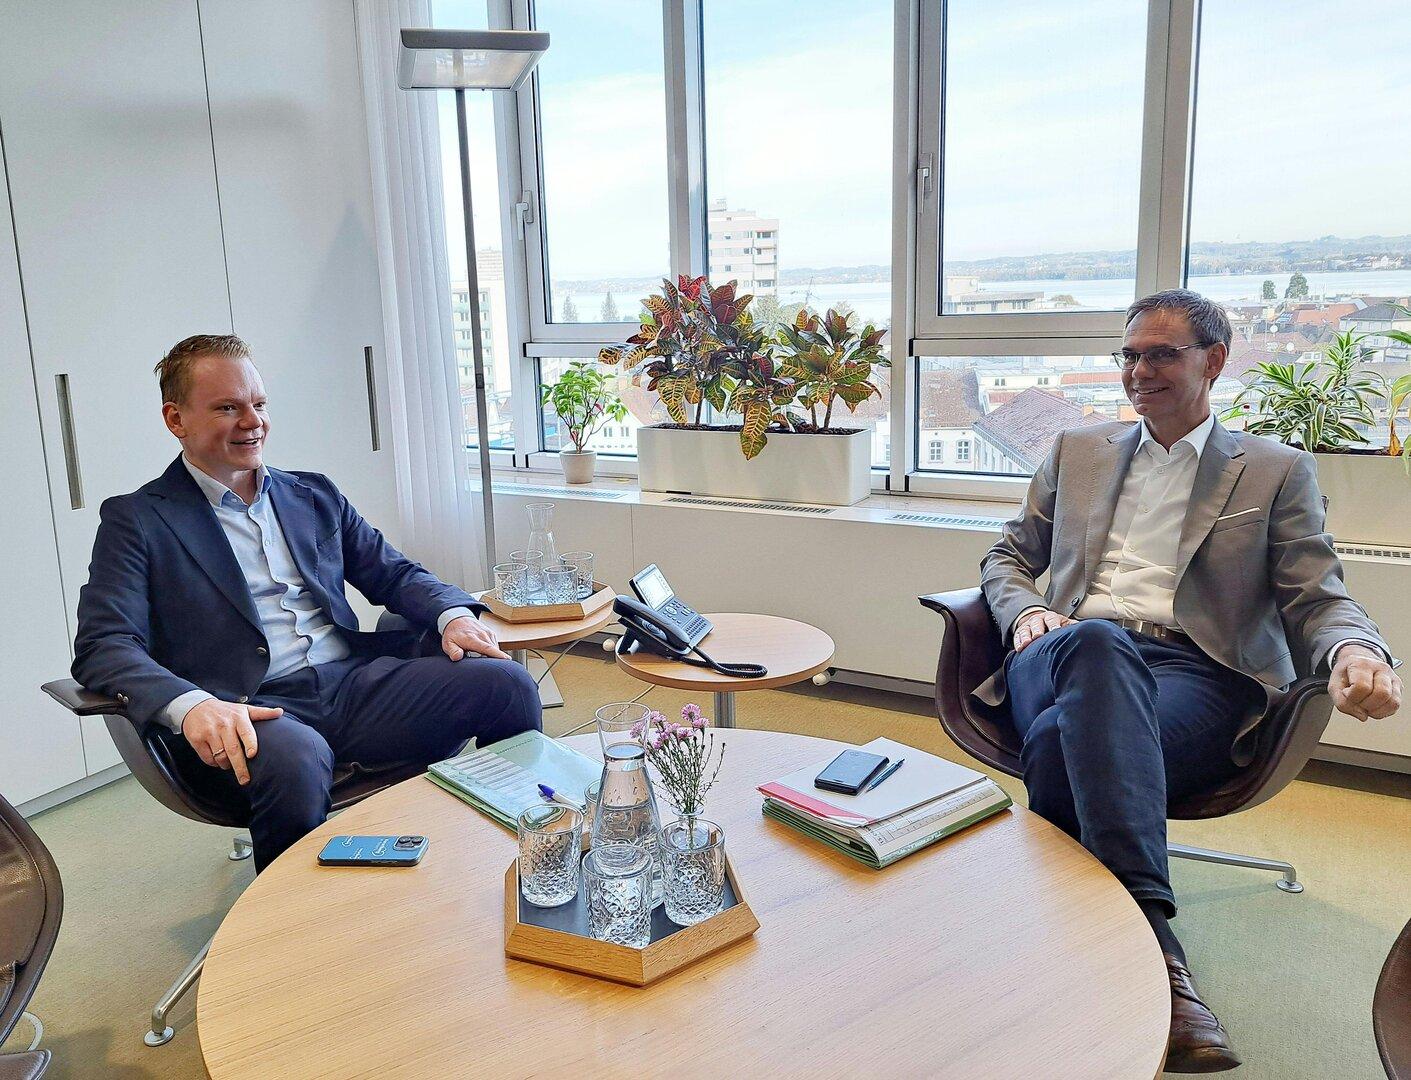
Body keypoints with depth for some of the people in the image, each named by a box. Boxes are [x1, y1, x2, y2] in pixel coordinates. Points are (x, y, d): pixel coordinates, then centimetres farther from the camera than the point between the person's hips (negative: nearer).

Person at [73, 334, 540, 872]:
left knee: (506, 682, -18)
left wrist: (452, 614, -3)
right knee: (294, 760, -39)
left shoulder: (315, 496, 22)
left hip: (358, 683, 5)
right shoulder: (137, 519, 7)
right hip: (249, 711, -4)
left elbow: (393, 572, 21)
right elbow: (102, 646, -4)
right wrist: (190, 705, -25)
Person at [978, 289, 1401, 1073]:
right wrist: (1028, 613, 0)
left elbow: (1318, 601, 9)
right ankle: (1150, 934, -49)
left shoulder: (1277, 471, 17)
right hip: (1074, 651, 2)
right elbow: (1007, 559, 24)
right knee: (1098, 640, -39)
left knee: (1064, 742, -38)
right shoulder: (1077, 452, 24)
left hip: (1197, 671, -1)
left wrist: (1356, 651, -16)